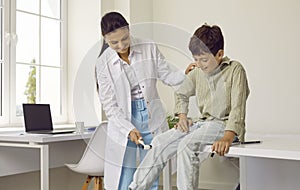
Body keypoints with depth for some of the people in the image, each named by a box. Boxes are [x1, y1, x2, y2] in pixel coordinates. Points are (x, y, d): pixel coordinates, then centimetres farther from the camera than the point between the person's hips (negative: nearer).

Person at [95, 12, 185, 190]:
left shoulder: (149, 48, -4)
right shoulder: (103, 63, -6)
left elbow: (168, 76, 1)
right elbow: (110, 105, -6)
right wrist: (128, 129, -17)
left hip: (153, 120, 2)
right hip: (123, 123, -1)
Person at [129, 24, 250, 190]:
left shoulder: (235, 70, -9)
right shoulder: (197, 72, 9)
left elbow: (237, 108, -19)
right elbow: (181, 94, 26)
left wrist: (227, 138, -33)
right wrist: (182, 116, 7)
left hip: (224, 124, -6)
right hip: (202, 122, 7)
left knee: (187, 145, -31)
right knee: (160, 142, -8)